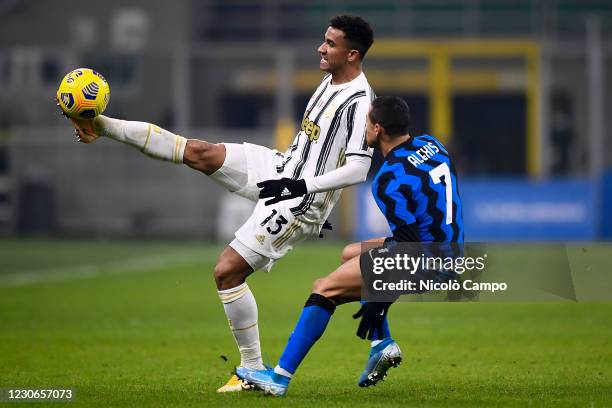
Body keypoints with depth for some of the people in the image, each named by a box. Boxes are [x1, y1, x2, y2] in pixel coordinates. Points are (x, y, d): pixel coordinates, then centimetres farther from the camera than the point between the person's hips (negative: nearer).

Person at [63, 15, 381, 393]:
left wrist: (302, 186, -32)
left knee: (227, 271, -12)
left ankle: (253, 369, -1)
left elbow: (358, 170, -30)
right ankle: (101, 125, 1)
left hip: (298, 204, -8)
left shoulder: (359, 102, -23)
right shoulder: (332, 81, 7)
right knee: (199, 152, -4)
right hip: (280, 169, 8)